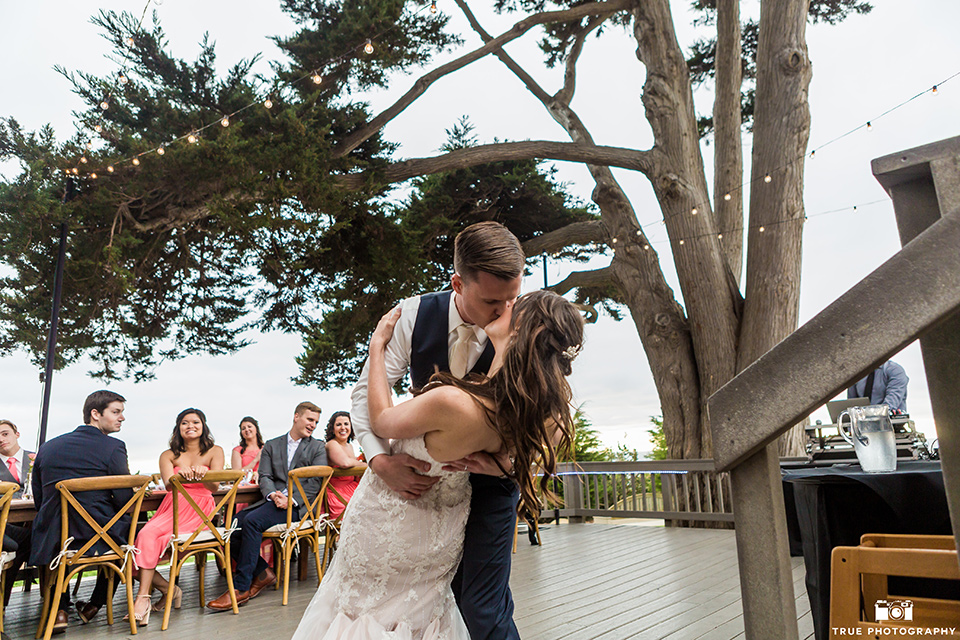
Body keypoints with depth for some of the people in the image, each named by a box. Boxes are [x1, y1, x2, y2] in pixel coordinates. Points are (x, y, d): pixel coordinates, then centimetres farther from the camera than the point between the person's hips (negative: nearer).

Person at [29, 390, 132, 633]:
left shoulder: (47, 447, 8)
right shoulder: (113, 447, -9)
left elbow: (38, 500, 13)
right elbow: (124, 500, -10)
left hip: (52, 542, 4)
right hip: (99, 538, -4)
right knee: (125, 528, 27)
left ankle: (59, 609, 26)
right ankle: (95, 605, 31)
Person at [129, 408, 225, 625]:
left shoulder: (214, 452, 8)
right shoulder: (169, 455, 15)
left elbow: (214, 487, -6)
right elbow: (168, 484, -4)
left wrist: (202, 474, -29)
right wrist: (180, 475, -29)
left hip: (199, 511, -4)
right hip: (172, 507, 4)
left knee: (149, 534, -27)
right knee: (146, 536, -24)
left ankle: (143, 597, -23)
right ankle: (170, 590, -10)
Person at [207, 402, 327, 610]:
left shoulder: (317, 448, 10)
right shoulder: (272, 445, 20)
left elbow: (315, 483, -1)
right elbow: (264, 477, 9)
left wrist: (290, 498, -16)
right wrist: (272, 494, -14)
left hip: (298, 505, -5)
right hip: (273, 500, 5)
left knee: (252, 521, -28)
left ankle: (241, 588, -21)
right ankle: (263, 573, -4)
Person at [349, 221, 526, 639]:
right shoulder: (415, 315, -17)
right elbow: (367, 390, -11)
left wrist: (506, 461, -33)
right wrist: (380, 459, -25)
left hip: (487, 484, -2)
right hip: (423, 477, 3)